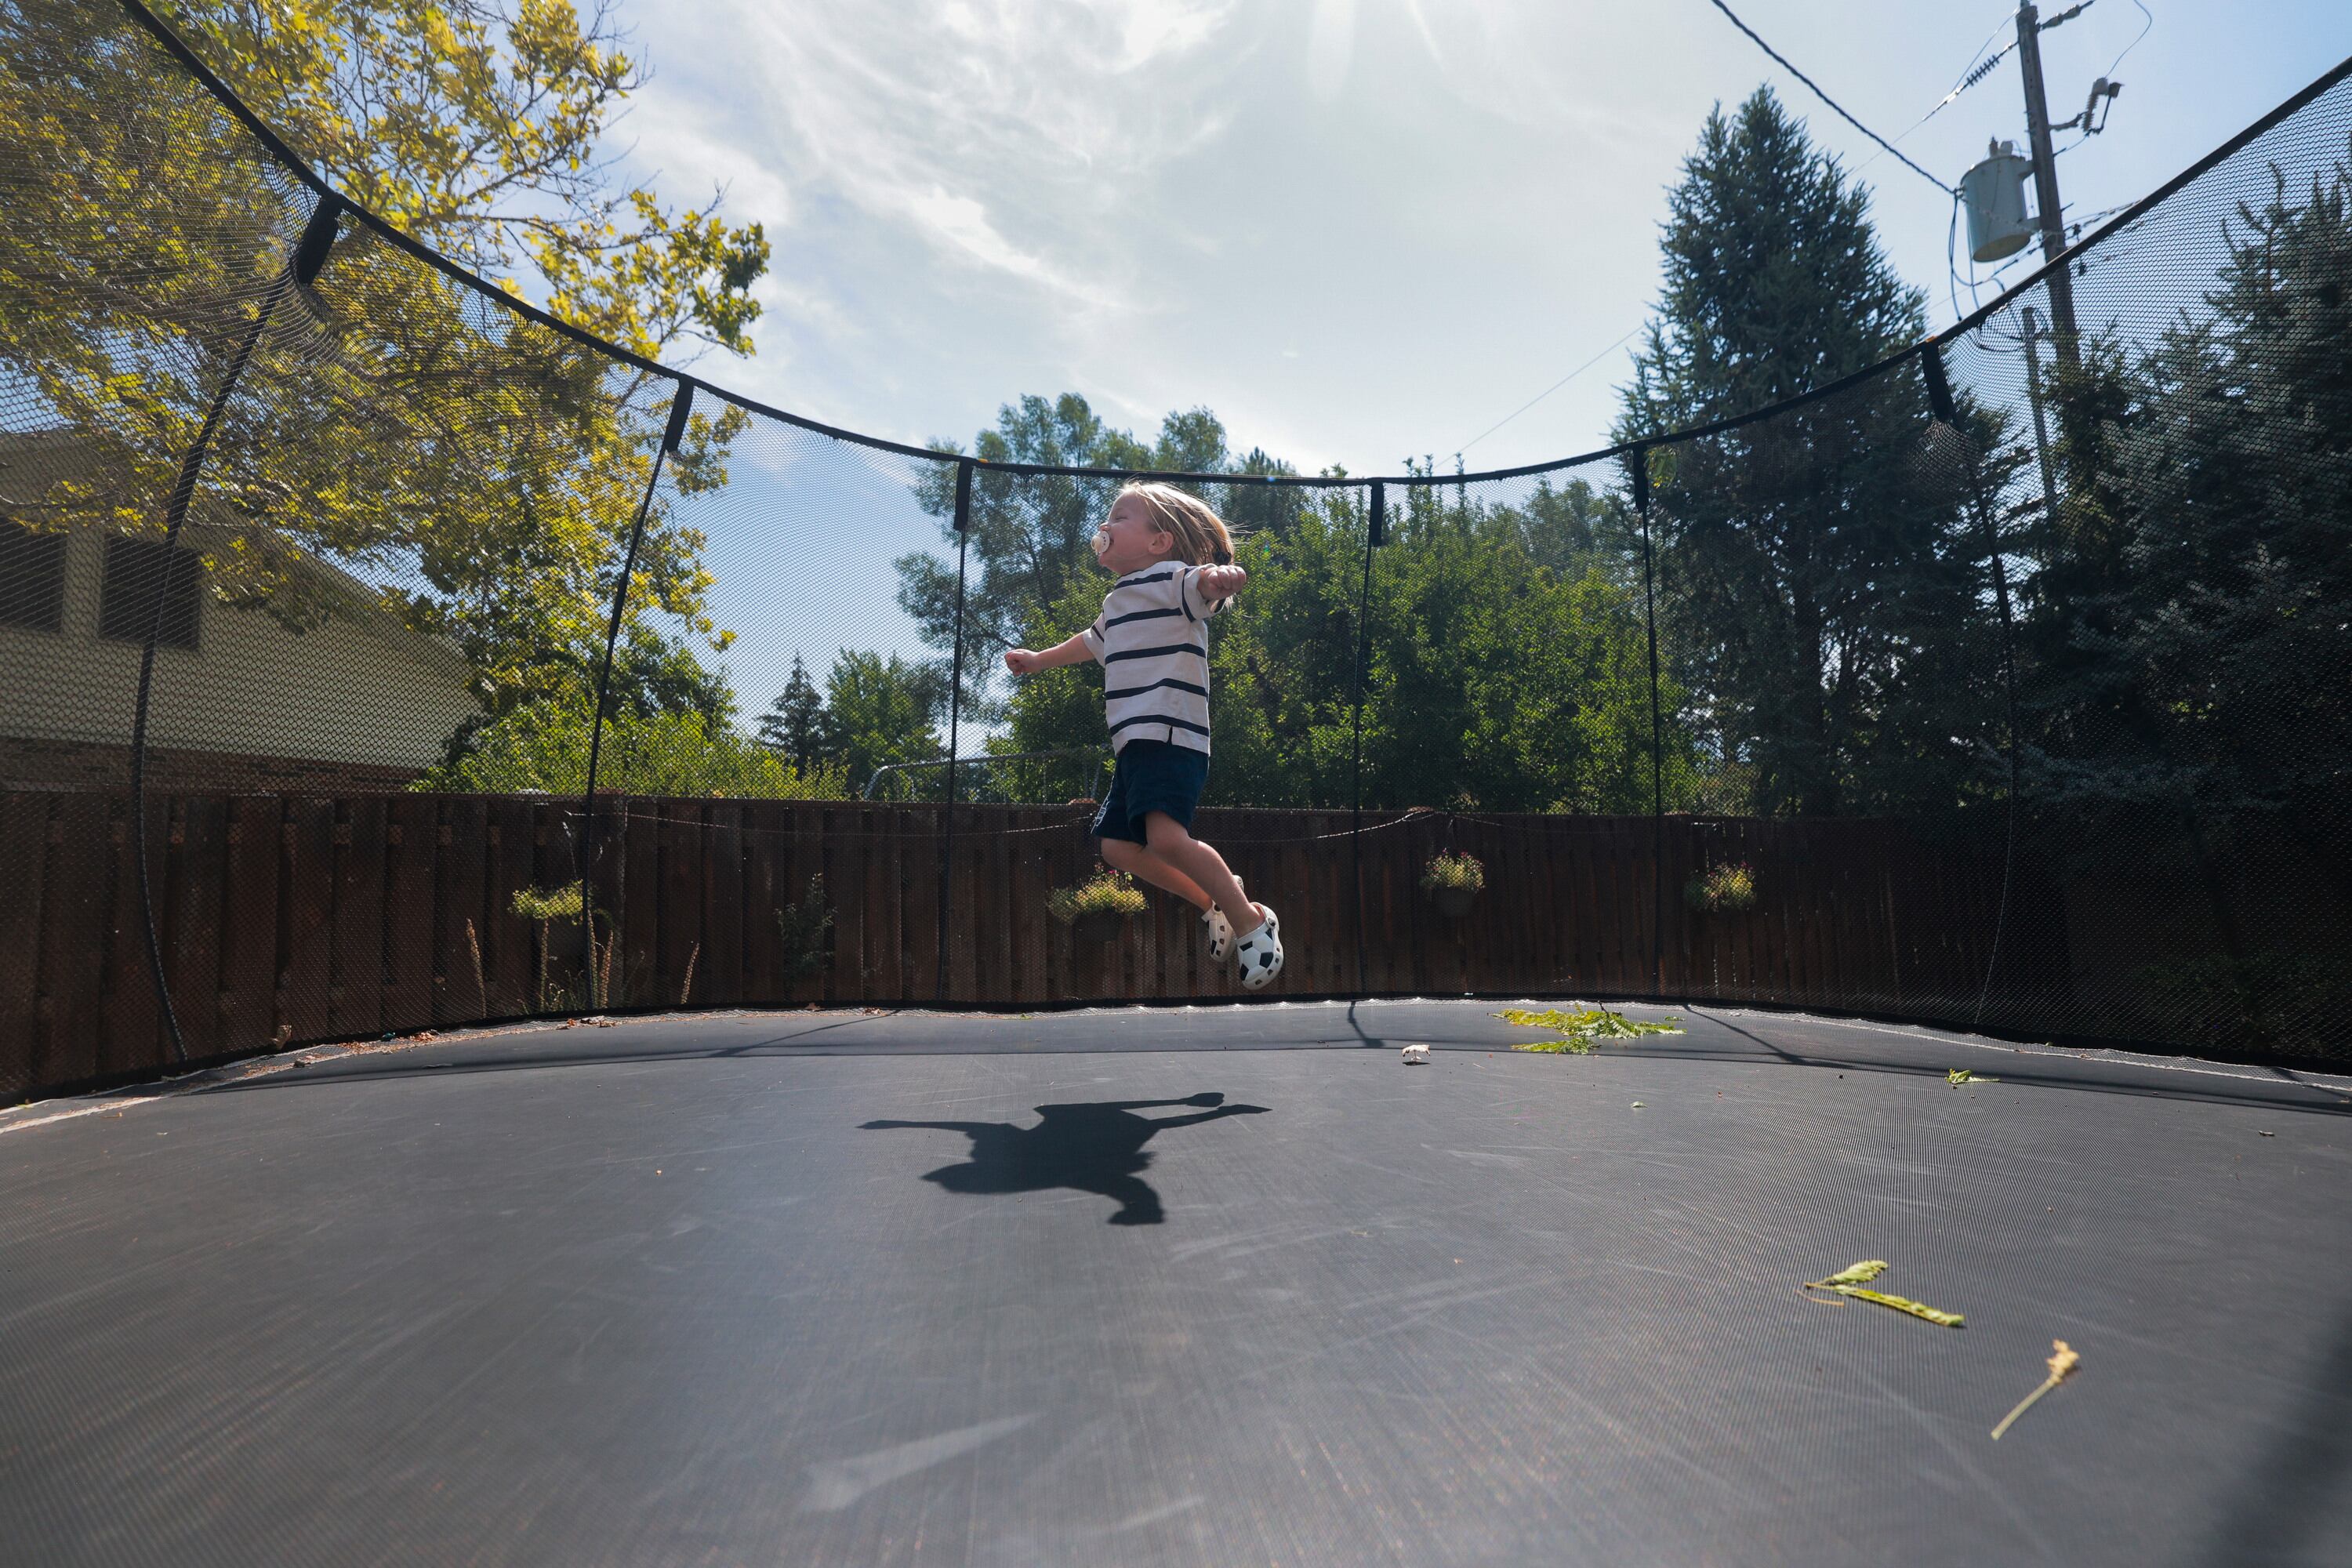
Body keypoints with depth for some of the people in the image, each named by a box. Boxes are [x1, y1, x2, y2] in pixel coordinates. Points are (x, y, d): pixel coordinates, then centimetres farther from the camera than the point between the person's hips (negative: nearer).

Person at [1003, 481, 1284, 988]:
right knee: (1118, 846, 5)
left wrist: (1220, 575, -50)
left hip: (1171, 736, -10)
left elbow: (1205, 585, -25)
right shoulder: (1119, 601, 25)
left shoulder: (1169, 577, -3)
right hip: (1134, 743, 10)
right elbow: (1093, 642, 45)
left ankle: (1251, 920, -9)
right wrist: (1039, 659, 59)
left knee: (1167, 838, -26)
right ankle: (1213, 899, 18)